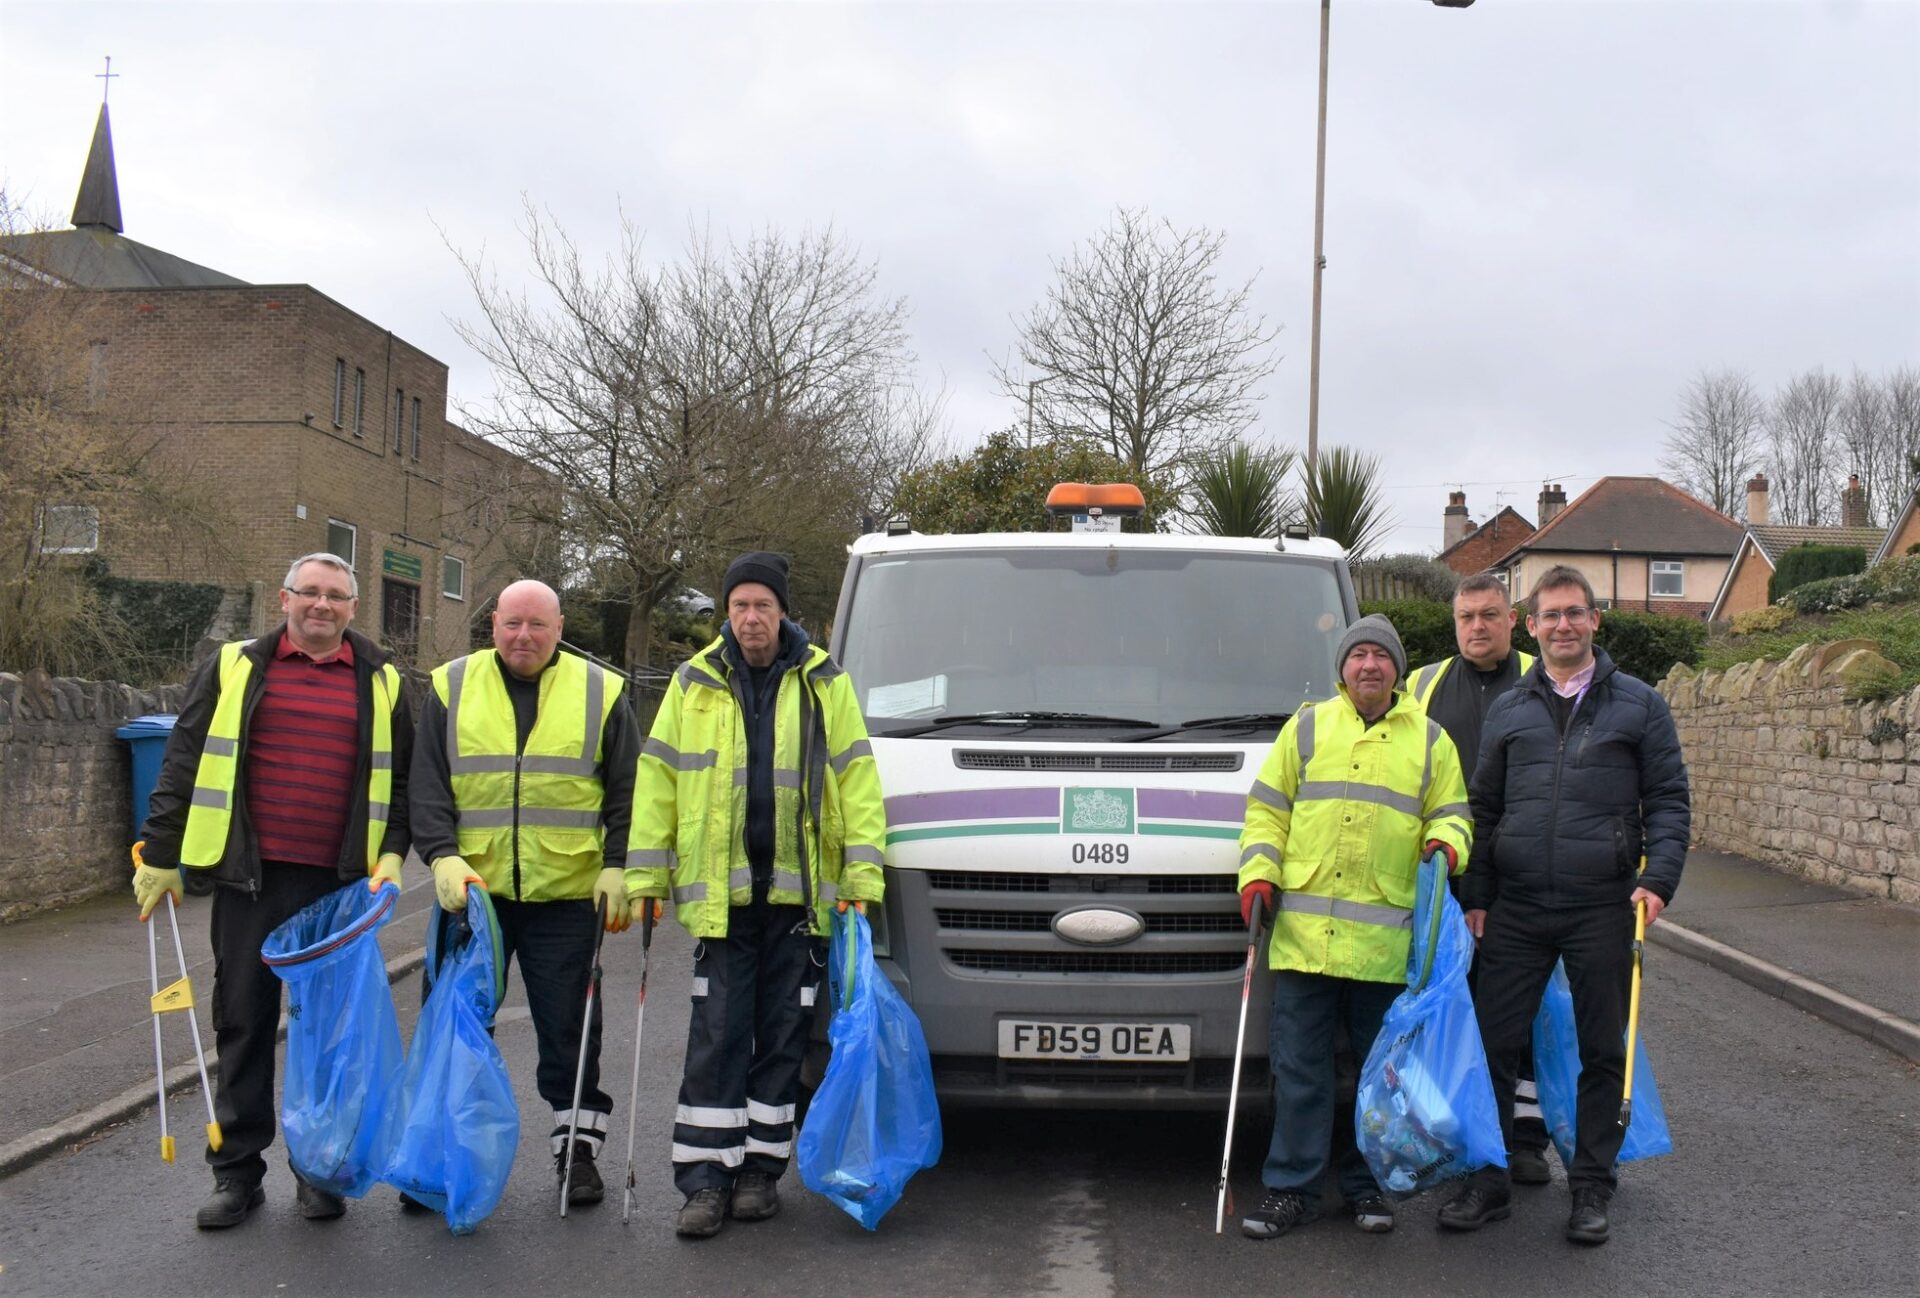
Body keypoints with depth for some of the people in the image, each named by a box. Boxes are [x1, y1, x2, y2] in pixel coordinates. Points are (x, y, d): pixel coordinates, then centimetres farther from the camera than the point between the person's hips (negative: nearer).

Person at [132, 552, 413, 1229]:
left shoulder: (380, 682, 9)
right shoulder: (237, 667, 5)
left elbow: (401, 778, 12)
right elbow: (184, 763, 5)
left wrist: (391, 853, -1)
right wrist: (159, 856, 1)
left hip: (339, 885, 1)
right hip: (250, 877, 0)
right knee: (243, 1022, 5)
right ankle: (237, 1173, 15)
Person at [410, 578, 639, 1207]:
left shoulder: (599, 692, 3)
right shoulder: (452, 687, 6)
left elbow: (625, 793, 5)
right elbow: (427, 784, 3)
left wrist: (617, 867, -6)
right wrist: (443, 856, -10)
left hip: (567, 895, -1)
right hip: (472, 889, 1)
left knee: (569, 1029, 6)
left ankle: (576, 1148, 18)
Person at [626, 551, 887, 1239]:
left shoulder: (824, 683, 5)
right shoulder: (694, 684, 7)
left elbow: (858, 781, 4)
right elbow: (657, 781, 8)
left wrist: (861, 876, -3)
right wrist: (644, 876, 3)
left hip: (798, 891, 0)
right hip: (719, 892, 0)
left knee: (782, 1033, 7)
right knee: (716, 1034, -1)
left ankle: (761, 1169, 18)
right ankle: (706, 1180, 5)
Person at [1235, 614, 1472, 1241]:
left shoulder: (1429, 739, 12)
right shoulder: (1307, 727, 12)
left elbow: (1451, 813, 16)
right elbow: (1267, 808, 12)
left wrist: (1445, 844, -7)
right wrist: (1258, 874, 0)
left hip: (1385, 937, 1)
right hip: (1303, 930, 0)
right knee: (1299, 1066, 2)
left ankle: (1367, 1184, 23)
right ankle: (1292, 1188, 10)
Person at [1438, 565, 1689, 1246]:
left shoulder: (1639, 704, 6)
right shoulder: (1507, 711, 12)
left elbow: (1668, 800, 4)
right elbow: (1484, 810, 16)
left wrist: (1657, 879, -9)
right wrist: (1476, 896, 9)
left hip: (1601, 908, -2)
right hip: (1516, 909, 2)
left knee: (1602, 1054, 6)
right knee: (1494, 1046, 2)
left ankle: (1591, 1189, 19)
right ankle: (1487, 1182, 15)